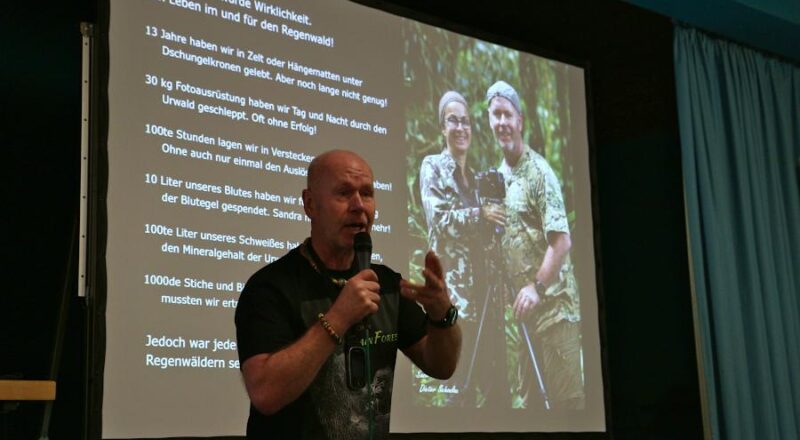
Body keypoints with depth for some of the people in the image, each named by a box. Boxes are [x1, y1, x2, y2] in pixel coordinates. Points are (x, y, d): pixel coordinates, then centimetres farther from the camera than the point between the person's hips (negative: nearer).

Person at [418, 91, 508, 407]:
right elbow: (438, 219, -11)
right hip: (454, 283, -7)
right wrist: (480, 215, -15)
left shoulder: (474, 176, 20)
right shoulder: (432, 166, 2)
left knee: (497, 381, 6)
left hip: (483, 283, 7)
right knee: (460, 384, -9)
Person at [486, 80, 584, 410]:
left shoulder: (539, 171, -10)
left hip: (554, 306, -7)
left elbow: (562, 241, -17)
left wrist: (537, 287, -21)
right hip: (523, 308, 8)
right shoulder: (498, 177, 12)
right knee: (529, 396, 14)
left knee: (567, 399, -4)